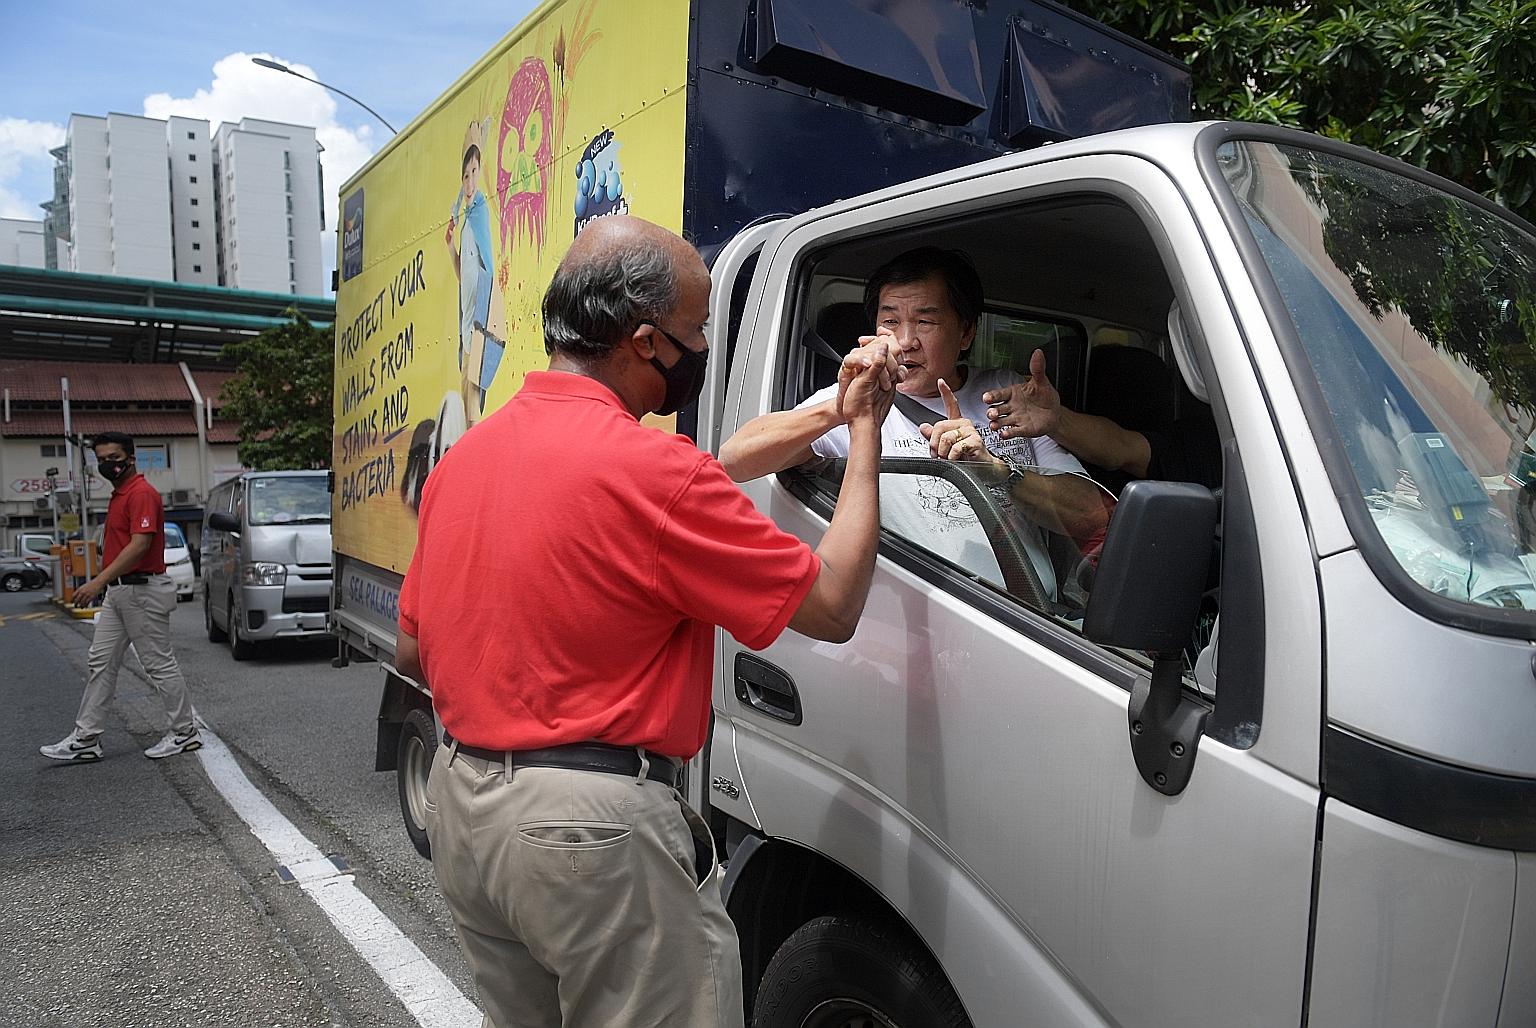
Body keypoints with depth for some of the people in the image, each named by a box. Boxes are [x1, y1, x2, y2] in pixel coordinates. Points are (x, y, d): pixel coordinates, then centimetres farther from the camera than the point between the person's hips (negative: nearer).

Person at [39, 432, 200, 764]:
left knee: (159, 664, -2)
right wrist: (105, 584, 20)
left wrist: (99, 581, -29)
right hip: (118, 592, 10)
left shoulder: (142, 493, -15)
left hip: (143, 592, -10)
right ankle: (85, 739, 16)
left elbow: (140, 544, -25)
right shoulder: (118, 495, 17)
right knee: (100, 662, 10)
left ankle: (185, 733, 8)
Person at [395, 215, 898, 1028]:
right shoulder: (654, 470, -19)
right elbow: (832, 605, -12)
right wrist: (864, 431, -3)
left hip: (457, 803, 8)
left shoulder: (461, 456, 5)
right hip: (595, 825, -8)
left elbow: (411, 653, 12)